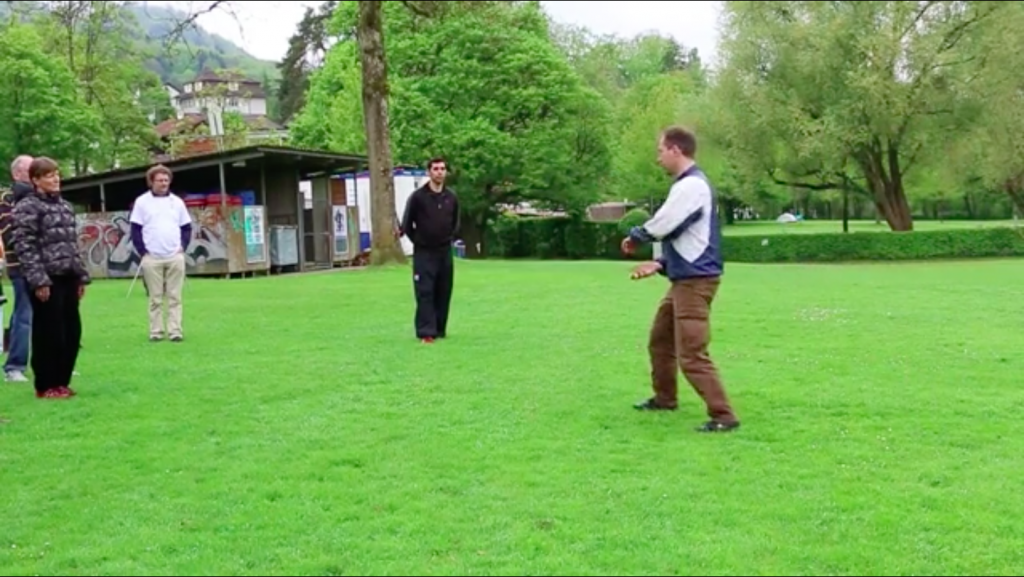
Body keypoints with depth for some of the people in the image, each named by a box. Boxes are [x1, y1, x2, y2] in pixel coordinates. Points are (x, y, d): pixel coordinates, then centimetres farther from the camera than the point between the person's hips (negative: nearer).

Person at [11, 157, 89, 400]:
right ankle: (46, 386, 10)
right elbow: (25, 247, -13)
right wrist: (38, 280, -19)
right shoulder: (27, 207, -7)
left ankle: (61, 381, 21)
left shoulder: (65, 206, 16)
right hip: (47, 280, -7)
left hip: (68, 277, 7)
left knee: (72, 331, 9)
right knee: (49, 333, -2)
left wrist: (81, 275, 14)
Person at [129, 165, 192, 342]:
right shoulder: (142, 202, 2)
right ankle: (156, 331, 8)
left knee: (174, 296, 3)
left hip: (175, 257, 2)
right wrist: (143, 252, -7)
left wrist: (183, 247, 0)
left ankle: (175, 331, 4)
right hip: (152, 258, -2)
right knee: (155, 298, 2)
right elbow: (135, 229, 1)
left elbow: (187, 227, 14)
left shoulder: (177, 201, 10)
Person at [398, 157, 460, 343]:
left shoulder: (451, 198, 6)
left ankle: (440, 330, 17)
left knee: (443, 293, 7)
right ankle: (426, 332, -6)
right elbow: (406, 224, -1)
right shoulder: (417, 196, -7)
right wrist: (418, 241, 2)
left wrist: (449, 239, 10)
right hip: (424, 253, -4)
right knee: (425, 293, -7)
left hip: (445, 252, 4)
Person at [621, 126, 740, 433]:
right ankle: (664, 398, 37)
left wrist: (634, 237, -3)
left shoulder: (693, 185, -17)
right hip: (683, 279, 11)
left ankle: (723, 416, -8)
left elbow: (661, 226, -23)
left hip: (695, 281, -11)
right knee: (659, 341, 22)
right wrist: (661, 264, 9)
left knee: (692, 355, -12)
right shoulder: (685, 184, 15)